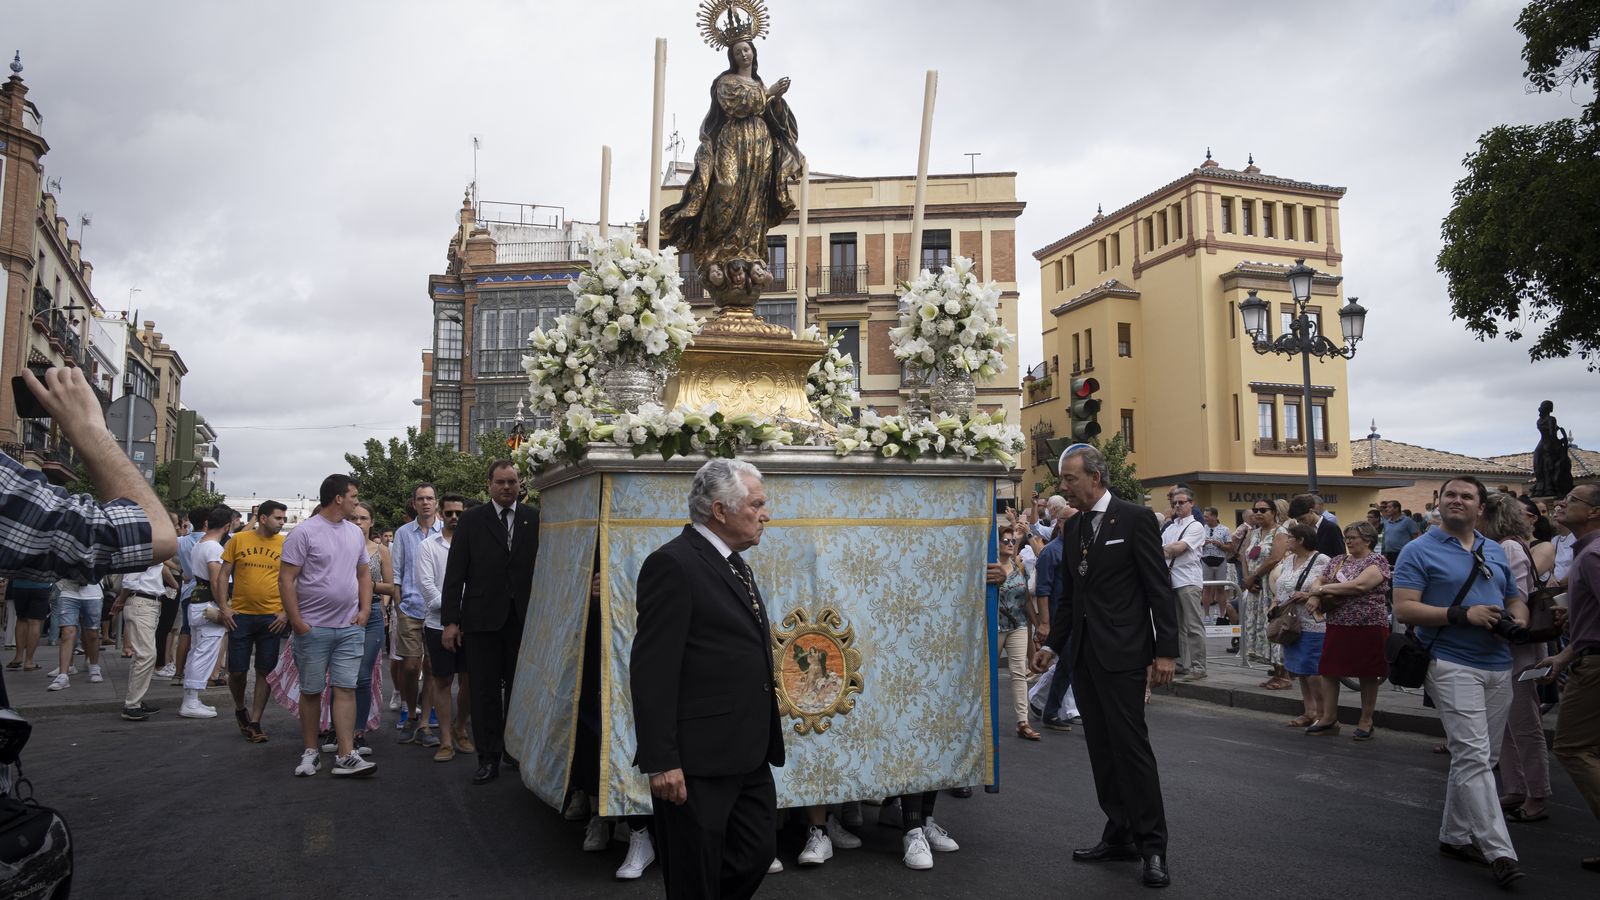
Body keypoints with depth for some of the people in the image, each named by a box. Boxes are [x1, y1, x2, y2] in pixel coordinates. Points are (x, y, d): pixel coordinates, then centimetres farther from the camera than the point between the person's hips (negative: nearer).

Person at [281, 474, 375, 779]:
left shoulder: (354, 532, 10)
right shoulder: (304, 532, -8)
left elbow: (364, 573, 18)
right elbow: (286, 579, -10)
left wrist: (364, 610, 6)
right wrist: (296, 622, -13)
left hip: (350, 628, 4)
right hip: (313, 628, -4)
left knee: (346, 689, -2)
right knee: (311, 691, 7)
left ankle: (346, 756, -2)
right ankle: (311, 752, 20)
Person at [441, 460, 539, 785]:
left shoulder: (534, 519, 5)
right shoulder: (471, 520, 3)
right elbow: (455, 573, 1)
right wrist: (450, 620, -4)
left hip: (524, 618, 1)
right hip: (482, 618, -1)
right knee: (485, 691, 3)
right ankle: (488, 758, 11)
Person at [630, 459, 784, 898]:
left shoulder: (733, 564, 14)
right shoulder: (672, 564, -16)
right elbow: (652, 672, -20)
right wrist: (661, 762, -21)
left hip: (749, 758, 9)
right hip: (697, 763, -9)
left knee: (757, 855, 16)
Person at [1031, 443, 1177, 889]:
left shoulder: (1134, 518, -7)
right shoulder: (1073, 529, 13)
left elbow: (1159, 589, -9)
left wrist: (1165, 651, -12)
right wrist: (1053, 645, 14)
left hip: (1122, 653, -7)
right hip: (1083, 653, 7)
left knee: (1130, 744, -7)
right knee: (1101, 748, 9)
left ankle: (1152, 844, 2)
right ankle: (1119, 835, 19)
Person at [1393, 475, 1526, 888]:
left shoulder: (1495, 552, 15)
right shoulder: (1418, 551, -4)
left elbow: (1515, 599, 22)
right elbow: (1404, 609, -12)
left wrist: (1519, 619, -2)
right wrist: (1462, 615, -21)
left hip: (1498, 667, 7)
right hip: (1452, 665, -7)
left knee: (1479, 758, 12)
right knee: (1473, 757, -12)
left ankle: (1455, 836, 25)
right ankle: (1499, 853, -11)